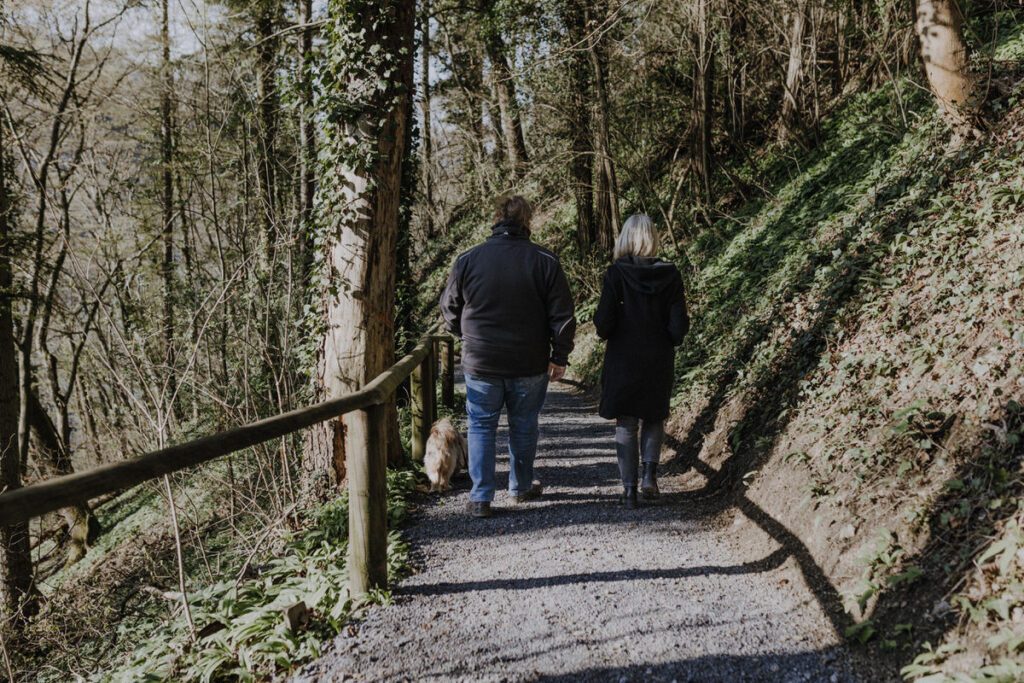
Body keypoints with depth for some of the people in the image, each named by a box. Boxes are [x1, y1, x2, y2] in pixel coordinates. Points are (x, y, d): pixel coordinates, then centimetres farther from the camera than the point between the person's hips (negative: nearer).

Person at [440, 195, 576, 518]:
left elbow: (449, 309, 7)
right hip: (529, 364, 0)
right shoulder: (544, 261, -6)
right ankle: (520, 488, 30)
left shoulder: (468, 260, -4)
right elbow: (562, 315, -5)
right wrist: (560, 357, 6)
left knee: (481, 427, 10)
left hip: (480, 362, 0)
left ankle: (481, 498, 7)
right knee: (523, 427, 16)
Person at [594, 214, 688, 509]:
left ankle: (629, 489, 10)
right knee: (654, 418, 22)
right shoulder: (670, 274, -7)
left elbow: (604, 323, -15)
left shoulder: (616, 274, -13)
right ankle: (649, 473, 7)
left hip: (623, 361, -2)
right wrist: (667, 342, 12)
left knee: (626, 425, 9)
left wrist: (606, 332, 7)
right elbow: (679, 326, -8)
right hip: (659, 362, 2)